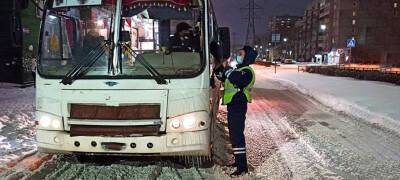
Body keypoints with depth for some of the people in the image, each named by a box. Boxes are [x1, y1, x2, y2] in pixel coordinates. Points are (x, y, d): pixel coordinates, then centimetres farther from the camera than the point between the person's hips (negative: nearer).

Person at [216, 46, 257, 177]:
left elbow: (238, 81, -33)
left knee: (237, 135, -11)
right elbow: (226, 79, 29)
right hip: (233, 105, 10)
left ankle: (242, 166, -7)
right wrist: (221, 73, 11)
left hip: (238, 106, -10)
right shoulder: (239, 70, 19)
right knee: (234, 133, 17)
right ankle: (239, 160, 30)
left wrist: (229, 71, -17)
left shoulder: (247, 71, -12)